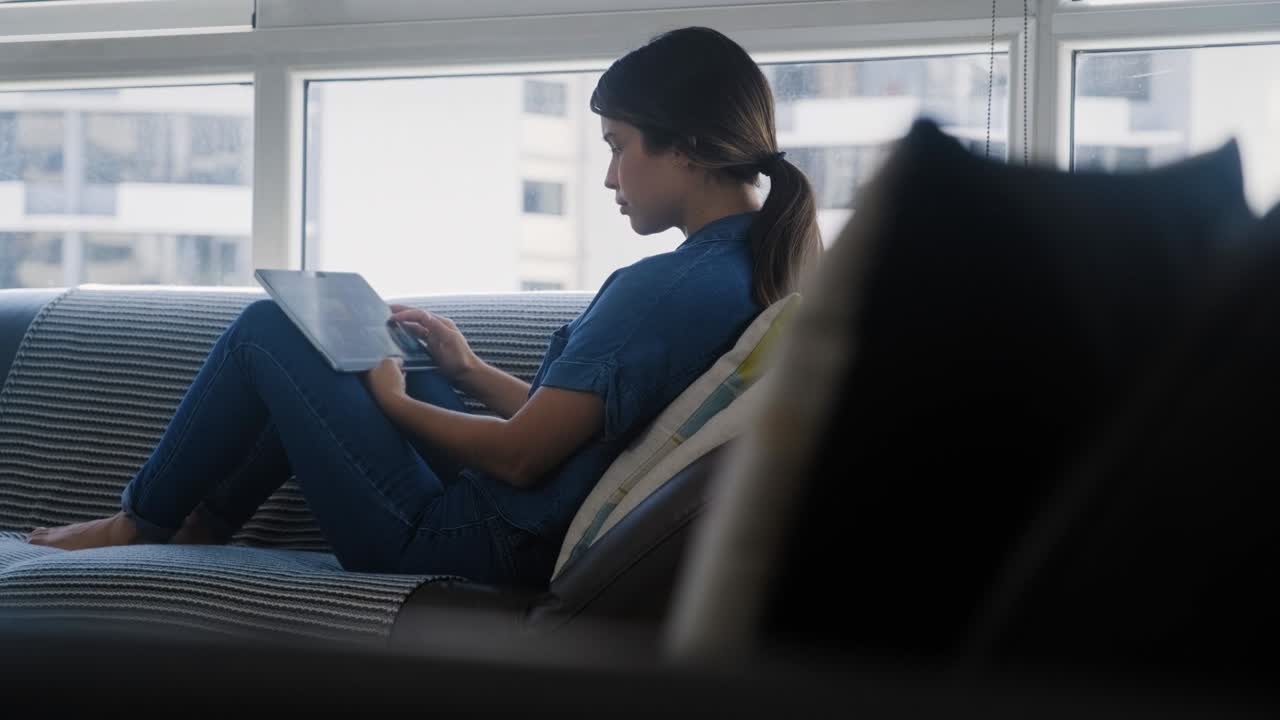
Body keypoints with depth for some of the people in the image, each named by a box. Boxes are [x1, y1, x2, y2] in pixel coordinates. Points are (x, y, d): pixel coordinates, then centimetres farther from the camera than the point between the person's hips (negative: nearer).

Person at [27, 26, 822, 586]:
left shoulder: (664, 289, -26)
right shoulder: (755, 268, 2)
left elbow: (519, 455, -22)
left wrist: (397, 402, -5)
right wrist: (469, 371, 10)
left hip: (474, 545, -9)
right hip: (532, 539, 9)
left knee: (267, 332, 3)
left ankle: (138, 524, 20)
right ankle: (201, 525, 29)